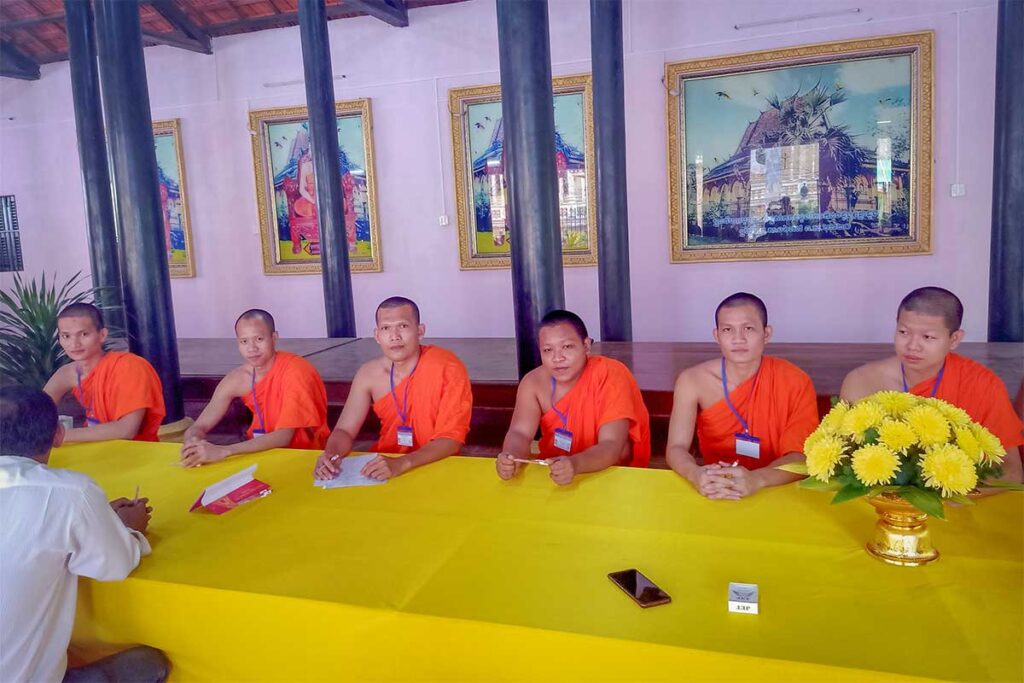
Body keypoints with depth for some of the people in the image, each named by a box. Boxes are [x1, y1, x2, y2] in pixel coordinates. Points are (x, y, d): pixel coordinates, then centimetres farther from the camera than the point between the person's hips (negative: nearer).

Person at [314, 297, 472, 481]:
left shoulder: (448, 369, -17)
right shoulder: (368, 373, -2)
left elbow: (451, 439, -20)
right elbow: (344, 430, 3)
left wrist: (401, 464, -33)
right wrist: (330, 454, -20)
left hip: (438, 466, -3)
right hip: (384, 463, 3)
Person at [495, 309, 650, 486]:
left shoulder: (611, 376, -21)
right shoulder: (534, 382, -8)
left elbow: (612, 446, -28)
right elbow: (520, 433, -14)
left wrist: (575, 465, -46)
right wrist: (512, 457, -37)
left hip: (614, 472, -3)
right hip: (555, 469, 3)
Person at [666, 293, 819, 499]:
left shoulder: (795, 382, -9)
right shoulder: (692, 381, -7)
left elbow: (801, 456, -14)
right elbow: (676, 448, -10)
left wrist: (755, 479, -32)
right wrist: (696, 474, -32)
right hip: (714, 496, 1)